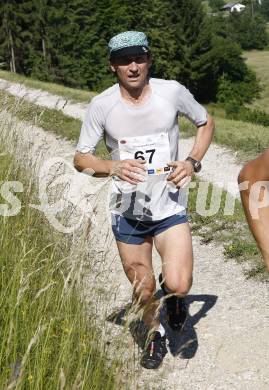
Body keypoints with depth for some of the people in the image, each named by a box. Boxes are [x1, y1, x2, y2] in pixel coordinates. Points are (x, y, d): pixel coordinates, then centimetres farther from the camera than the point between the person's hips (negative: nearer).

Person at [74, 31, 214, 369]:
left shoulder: (172, 92, -11)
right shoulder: (101, 105, -11)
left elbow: (206, 122, 8)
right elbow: (81, 158, -4)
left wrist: (193, 162, -9)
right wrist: (114, 167, -25)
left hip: (170, 207, -1)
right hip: (127, 212, 1)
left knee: (178, 286, -16)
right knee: (143, 289, 12)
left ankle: (172, 291, 22)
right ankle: (155, 335, 44)